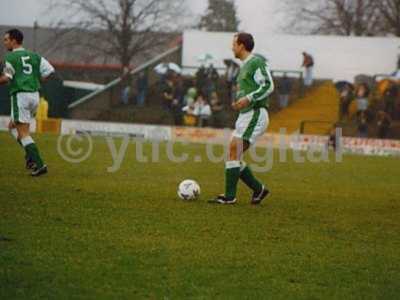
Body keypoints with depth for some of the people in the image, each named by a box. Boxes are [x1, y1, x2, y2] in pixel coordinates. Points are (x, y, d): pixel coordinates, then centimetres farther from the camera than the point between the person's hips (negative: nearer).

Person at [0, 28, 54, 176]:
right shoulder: (34, 56, 14)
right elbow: (49, 71, 5)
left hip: (20, 95, -7)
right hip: (35, 95, 7)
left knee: (23, 133, -5)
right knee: (13, 126, 22)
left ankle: (39, 164, -16)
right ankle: (31, 156, 6)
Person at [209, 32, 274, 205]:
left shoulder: (257, 62, -7)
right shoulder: (245, 66, 22)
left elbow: (268, 86, -17)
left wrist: (248, 99, -23)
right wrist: (239, 104, 15)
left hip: (255, 115, -10)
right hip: (245, 116, 10)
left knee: (234, 151, -16)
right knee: (234, 157, 4)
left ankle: (229, 196, -16)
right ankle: (258, 189, 11)